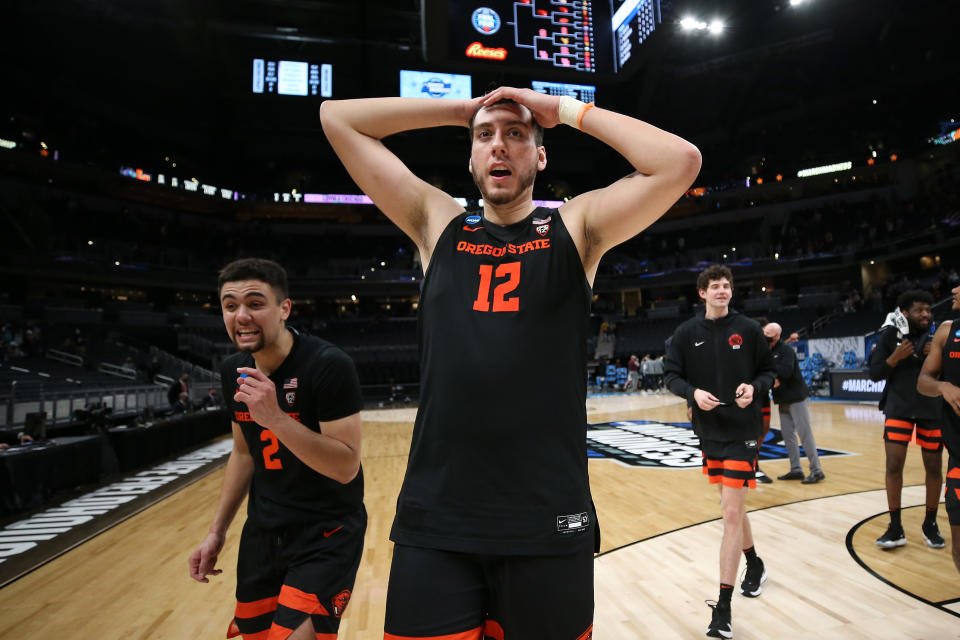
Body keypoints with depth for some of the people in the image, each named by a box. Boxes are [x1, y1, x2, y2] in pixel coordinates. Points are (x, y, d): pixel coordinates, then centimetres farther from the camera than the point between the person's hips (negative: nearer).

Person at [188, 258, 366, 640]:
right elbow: (244, 453, 13)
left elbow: (346, 467, -25)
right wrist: (217, 531, 11)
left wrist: (275, 418, -33)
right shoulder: (233, 371, 0)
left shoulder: (329, 365, -22)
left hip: (327, 535, -6)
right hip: (262, 532, 6)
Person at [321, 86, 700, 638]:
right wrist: (463, 110, 9)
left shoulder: (576, 227, 5)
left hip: (549, 520, 0)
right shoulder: (438, 224, 8)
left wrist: (566, 110, 0)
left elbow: (681, 162, -10)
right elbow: (336, 117, 11)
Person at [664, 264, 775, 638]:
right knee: (732, 508, 18)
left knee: (732, 513, -7)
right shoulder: (687, 333, 1)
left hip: (742, 431, -3)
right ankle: (755, 565, 45)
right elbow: (671, 375, 1)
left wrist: (754, 387, -16)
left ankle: (723, 607, -1)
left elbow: (768, 370, 4)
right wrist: (694, 392, -18)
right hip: (708, 431, 3)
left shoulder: (748, 329, -2)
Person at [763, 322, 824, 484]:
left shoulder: (786, 350, -14)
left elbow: (786, 371, -27)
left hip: (796, 398, -8)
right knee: (788, 435, 10)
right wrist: (772, 379, -16)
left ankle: (816, 470, 4)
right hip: (782, 399, 8)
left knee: (805, 434, -4)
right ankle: (796, 469, 19)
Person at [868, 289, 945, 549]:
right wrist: (895, 357, -20)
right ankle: (895, 529, 5)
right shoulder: (890, 335, -3)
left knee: (934, 468, 8)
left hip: (933, 410, 2)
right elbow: (874, 374, -3)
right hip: (899, 408, -2)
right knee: (893, 465, -6)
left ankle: (930, 524, 27)